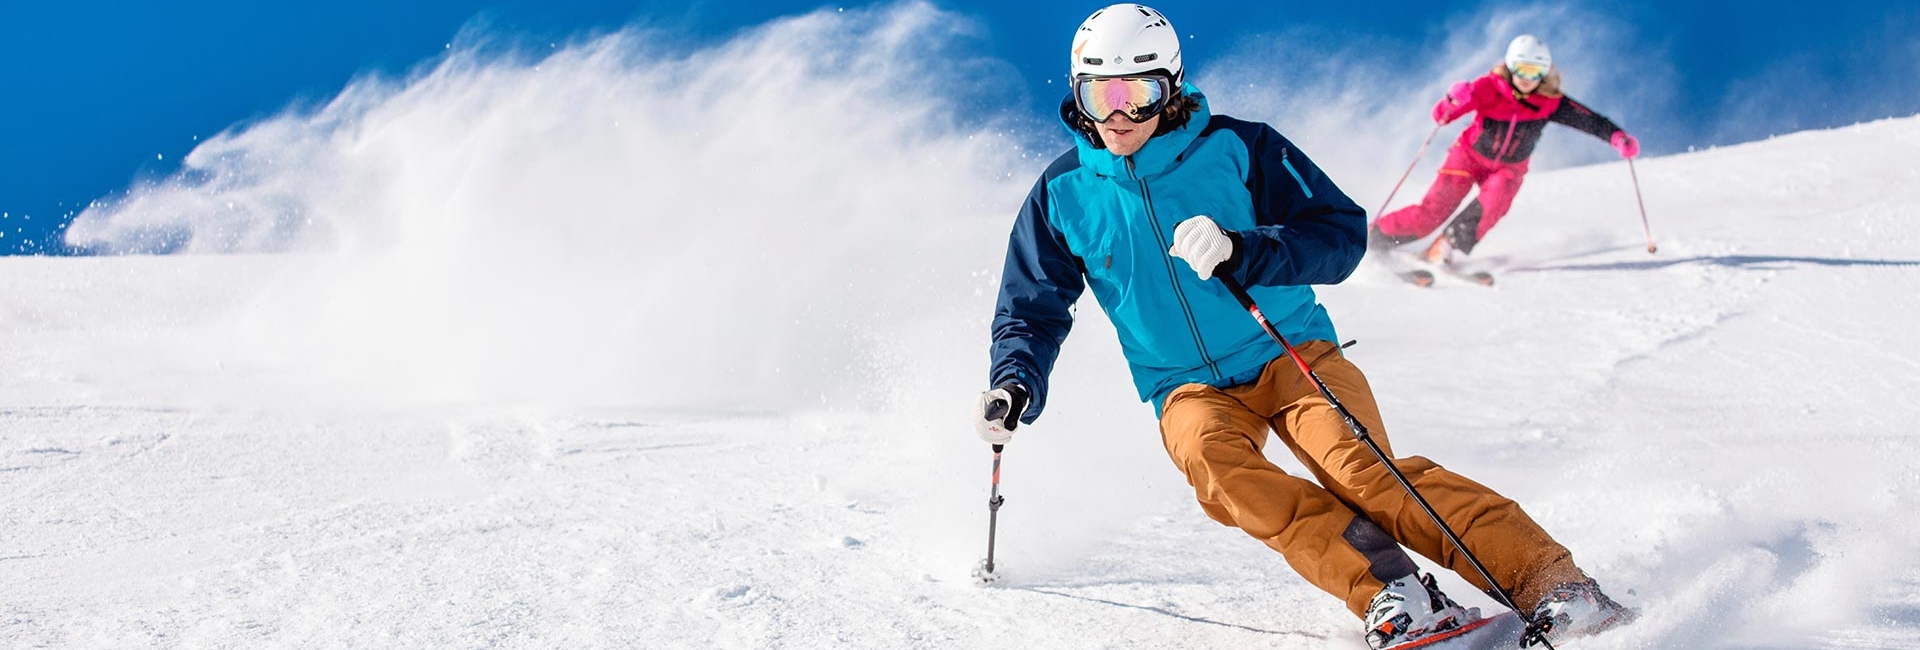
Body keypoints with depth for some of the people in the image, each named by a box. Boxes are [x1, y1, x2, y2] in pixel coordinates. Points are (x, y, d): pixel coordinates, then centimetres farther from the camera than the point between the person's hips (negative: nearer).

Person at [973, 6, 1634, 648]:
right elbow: (1033, 312, 11)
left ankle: (1548, 583, -34)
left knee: (1358, 466, -29)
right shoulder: (1063, 195, 1)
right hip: (1191, 389, 2)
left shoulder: (1234, 148, -7)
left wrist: (1238, 251, -27)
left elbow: (1342, 232, -11)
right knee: (1211, 460, -32)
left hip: (1291, 354, -2)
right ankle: (1389, 594, -39)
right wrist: (1016, 387, -9)